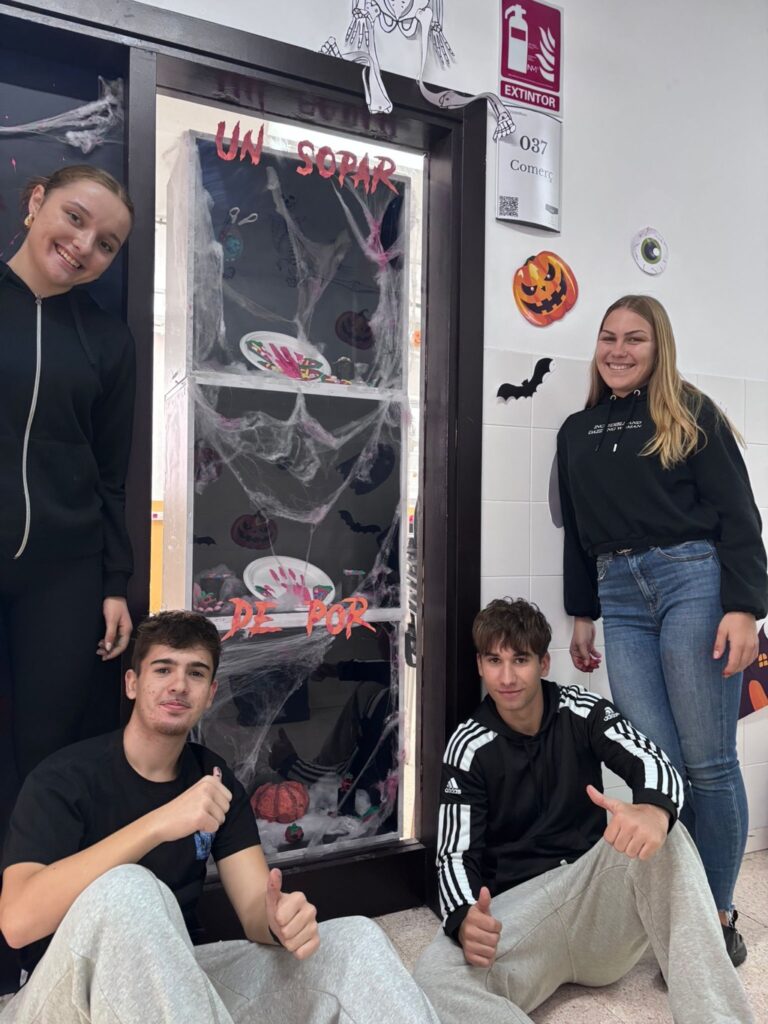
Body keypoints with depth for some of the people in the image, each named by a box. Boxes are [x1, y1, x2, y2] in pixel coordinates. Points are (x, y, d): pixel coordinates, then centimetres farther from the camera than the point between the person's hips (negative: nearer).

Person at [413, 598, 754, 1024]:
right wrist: (463, 918, -32)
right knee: (434, 979, -32)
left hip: (597, 891, 1)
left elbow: (654, 763, -16)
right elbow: (455, 854, -8)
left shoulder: (582, 712, -1)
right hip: (520, 907, -1)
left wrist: (655, 810, -43)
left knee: (661, 839, -31)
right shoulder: (469, 747, -5)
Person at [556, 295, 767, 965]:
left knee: (707, 760, -1)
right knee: (658, 762, 0)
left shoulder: (689, 414, 5)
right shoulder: (577, 431, 19)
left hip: (692, 580, -3)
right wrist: (583, 614, 21)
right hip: (620, 596, 4)